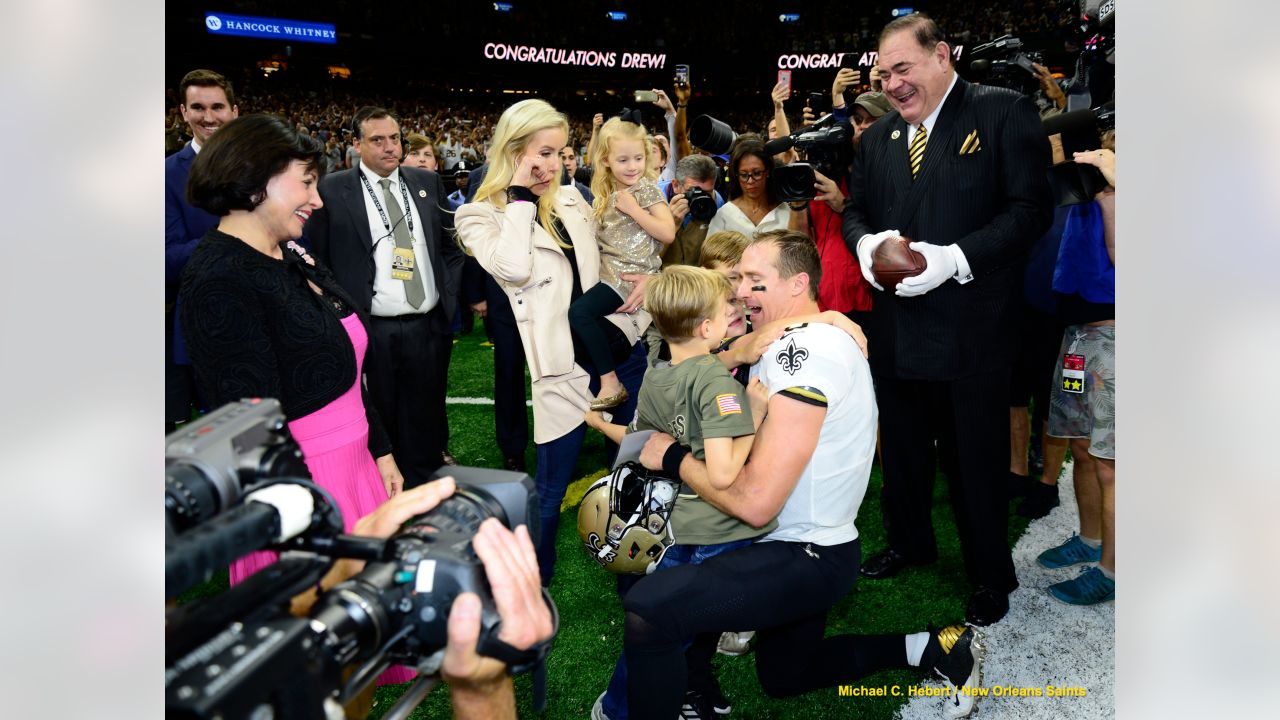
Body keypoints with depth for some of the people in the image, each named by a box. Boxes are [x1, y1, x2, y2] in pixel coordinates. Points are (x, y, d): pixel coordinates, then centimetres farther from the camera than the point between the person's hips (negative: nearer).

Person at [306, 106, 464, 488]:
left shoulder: (428, 182, 9)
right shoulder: (332, 190, -2)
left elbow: (451, 245, 16)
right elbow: (316, 260, 1)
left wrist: (451, 294, 7)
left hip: (430, 328, 3)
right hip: (372, 333, -3)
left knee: (427, 425, 13)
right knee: (379, 427, 9)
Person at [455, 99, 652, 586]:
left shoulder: (572, 199, 12)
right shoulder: (480, 216, -4)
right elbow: (514, 269, -24)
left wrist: (644, 280, 5)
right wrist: (520, 197, -14)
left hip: (620, 345, 6)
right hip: (563, 363, -5)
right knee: (551, 485, 6)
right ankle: (534, 583, 30)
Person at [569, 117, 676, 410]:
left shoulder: (648, 190, -6)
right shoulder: (607, 192, 13)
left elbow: (668, 233, -16)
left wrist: (633, 209, -18)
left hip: (632, 272, -8)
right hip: (608, 270, 8)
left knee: (580, 312, -20)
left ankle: (611, 383, -13)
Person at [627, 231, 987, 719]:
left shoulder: (803, 350, -25)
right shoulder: (804, 340, 8)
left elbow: (755, 502, -29)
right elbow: (756, 448, 7)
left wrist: (673, 457, -15)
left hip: (806, 558, -11)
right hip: (803, 544, 11)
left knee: (648, 608, -24)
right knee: (783, 677, 30)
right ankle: (936, 648, 30)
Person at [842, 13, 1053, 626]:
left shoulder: (1004, 112, -6)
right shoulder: (878, 137, 12)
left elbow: (1030, 207, -12)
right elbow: (854, 208, 17)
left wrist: (953, 258, -23)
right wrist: (865, 244, -7)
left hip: (969, 329, -5)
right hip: (895, 328, 6)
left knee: (977, 458, 7)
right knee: (902, 448, 19)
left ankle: (991, 575, 27)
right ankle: (908, 542, 41)